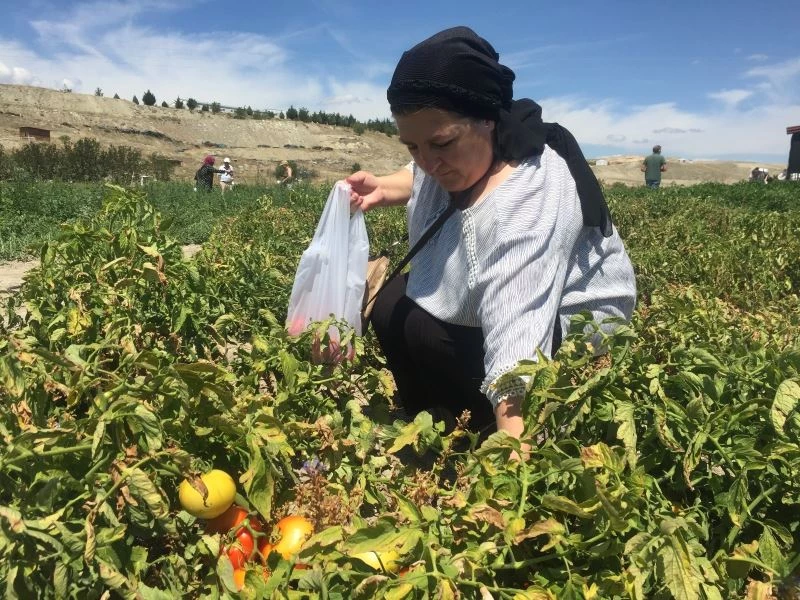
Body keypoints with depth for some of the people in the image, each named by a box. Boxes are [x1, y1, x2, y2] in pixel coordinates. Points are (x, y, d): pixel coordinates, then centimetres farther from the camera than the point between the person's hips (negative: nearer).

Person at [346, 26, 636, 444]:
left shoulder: (531, 196, -38)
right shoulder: (453, 152, -12)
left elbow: (518, 336, -49)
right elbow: (426, 181, 15)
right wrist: (383, 189, -5)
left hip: (571, 330, -8)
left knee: (423, 332, -26)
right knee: (391, 304, -1)